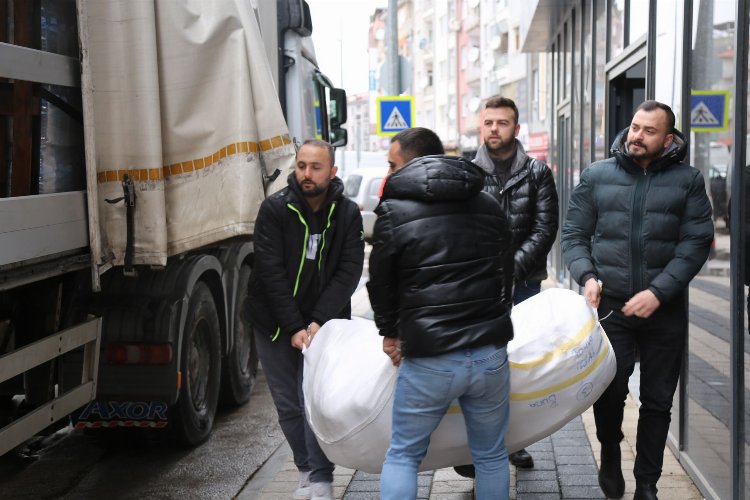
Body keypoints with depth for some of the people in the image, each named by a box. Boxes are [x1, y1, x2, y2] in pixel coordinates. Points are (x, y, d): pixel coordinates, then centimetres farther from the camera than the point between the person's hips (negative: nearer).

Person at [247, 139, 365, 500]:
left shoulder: (348, 214, -4)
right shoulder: (275, 209, -9)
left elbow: (349, 272, -8)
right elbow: (271, 273, -12)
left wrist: (318, 321, -18)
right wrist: (293, 327, -16)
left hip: (323, 323, 0)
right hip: (276, 324, 0)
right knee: (288, 406, 7)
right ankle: (308, 470, 26)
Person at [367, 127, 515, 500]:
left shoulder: (394, 213, -5)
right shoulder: (490, 206, 10)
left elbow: (381, 283, 3)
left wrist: (390, 332, 21)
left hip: (429, 359, -4)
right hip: (491, 353, 4)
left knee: (402, 455, 12)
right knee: (491, 456, 17)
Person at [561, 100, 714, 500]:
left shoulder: (687, 180, 3)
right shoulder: (596, 176, 5)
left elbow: (696, 242, -4)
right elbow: (573, 234, 6)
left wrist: (658, 292, -15)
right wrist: (587, 277, -12)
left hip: (665, 310, 0)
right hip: (609, 305, 0)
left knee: (658, 400, 9)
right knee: (609, 390, 2)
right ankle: (610, 456, 32)